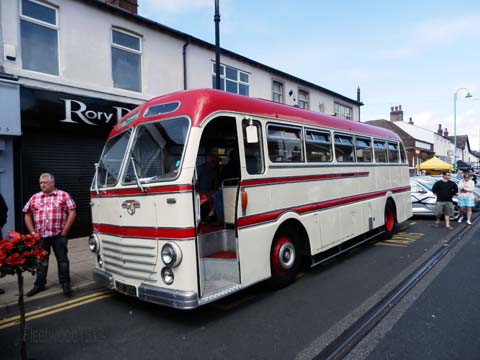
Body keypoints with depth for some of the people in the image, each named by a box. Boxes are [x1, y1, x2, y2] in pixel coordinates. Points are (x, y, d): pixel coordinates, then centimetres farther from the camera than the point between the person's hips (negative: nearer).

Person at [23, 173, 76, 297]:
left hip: (58, 235, -3)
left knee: (62, 259, 3)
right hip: (40, 236, 3)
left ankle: (65, 283, 12)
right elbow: (27, 215, 13)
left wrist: (65, 230, -9)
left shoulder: (64, 195, -1)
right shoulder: (34, 198, 10)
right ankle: (40, 284, 24)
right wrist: (33, 232, 3)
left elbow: (72, 213, -5)